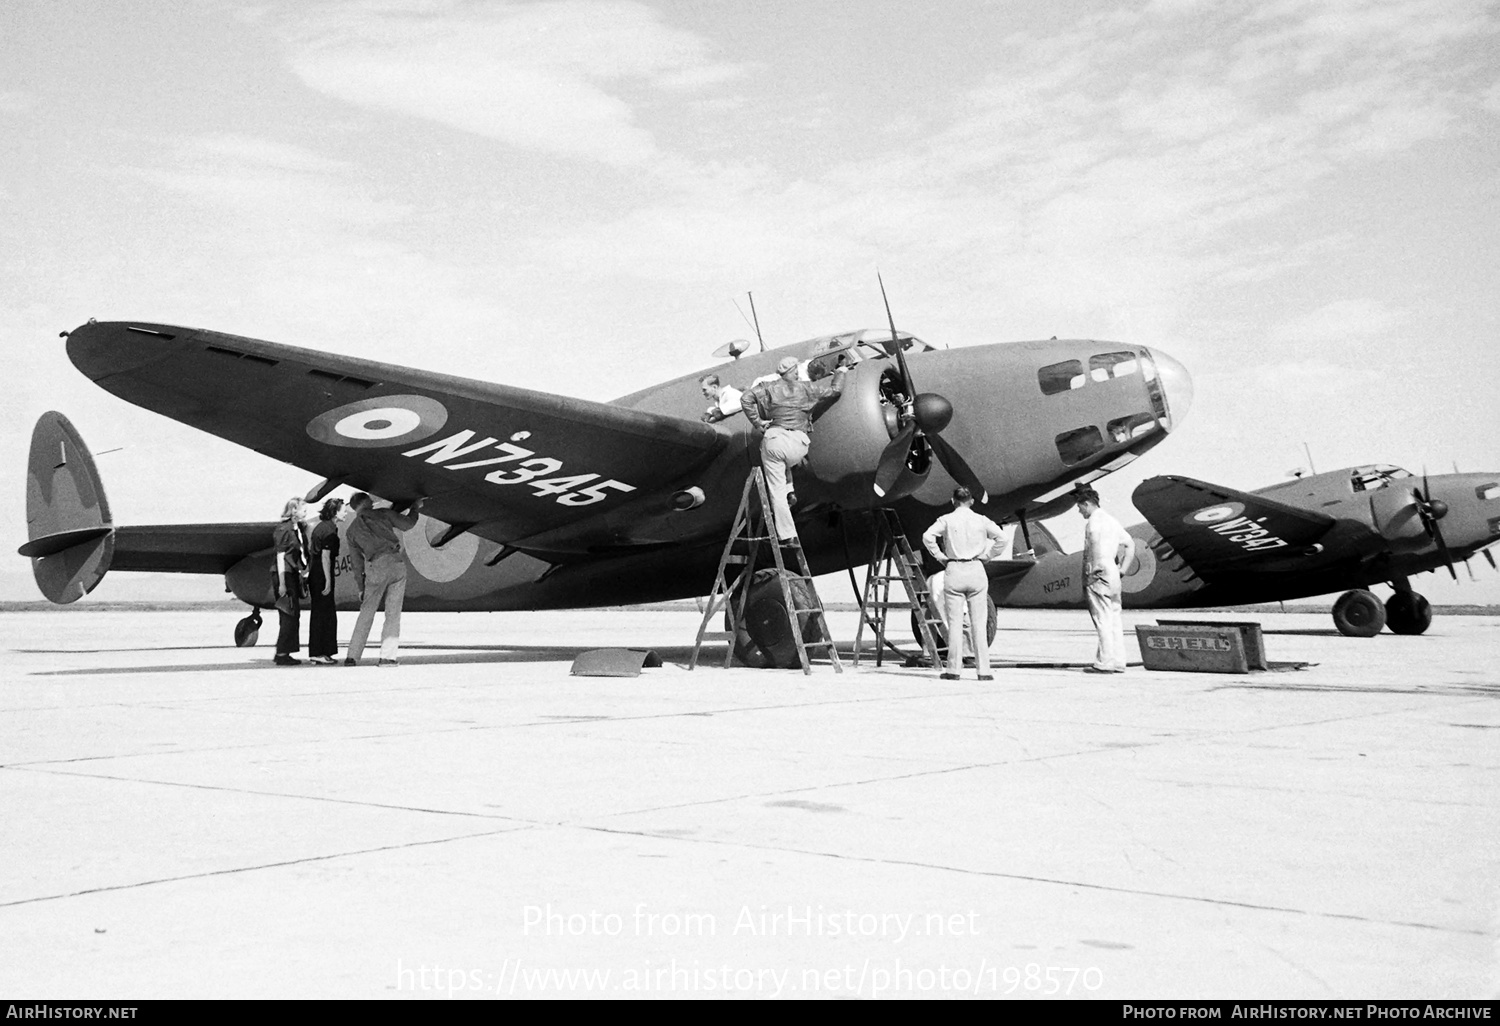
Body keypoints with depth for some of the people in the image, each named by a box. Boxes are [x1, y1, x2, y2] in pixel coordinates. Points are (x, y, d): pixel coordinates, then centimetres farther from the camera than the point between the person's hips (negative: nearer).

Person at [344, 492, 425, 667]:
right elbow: (407, 524, 17)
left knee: (366, 612, 10)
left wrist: (360, 587, 17)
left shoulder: (351, 530, 13)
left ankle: (352, 656, 8)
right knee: (393, 613, 3)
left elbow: (356, 562, 12)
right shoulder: (383, 514, 9)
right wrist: (415, 507, 34)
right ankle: (387, 657, -1)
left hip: (375, 567, 1)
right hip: (396, 562, -1)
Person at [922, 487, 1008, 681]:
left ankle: (954, 670, 1)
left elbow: (927, 536, -13)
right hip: (976, 571, 1)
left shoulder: (946, 520, -1)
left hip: (954, 571, -1)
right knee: (979, 623, 4)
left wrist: (939, 556, -3)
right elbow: (1001, 537, 6)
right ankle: (983, 670, 2)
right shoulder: (981, 521, 4)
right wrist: (984, 554, 11)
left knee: (955, 623, 2)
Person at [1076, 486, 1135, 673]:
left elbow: (1096, 547, -23)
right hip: (1113, 576, 9)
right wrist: (1122, 569, 17)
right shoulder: (1111, 520, 18)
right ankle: (1118, 662, 11)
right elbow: (1130, 544, 21)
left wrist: (1090, 574, -18)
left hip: (1099, 576, -9)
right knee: (1114, 620, 10)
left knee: (1102, 620, -8)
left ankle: (1104, 663, -8)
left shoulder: (1093, 521, -9)